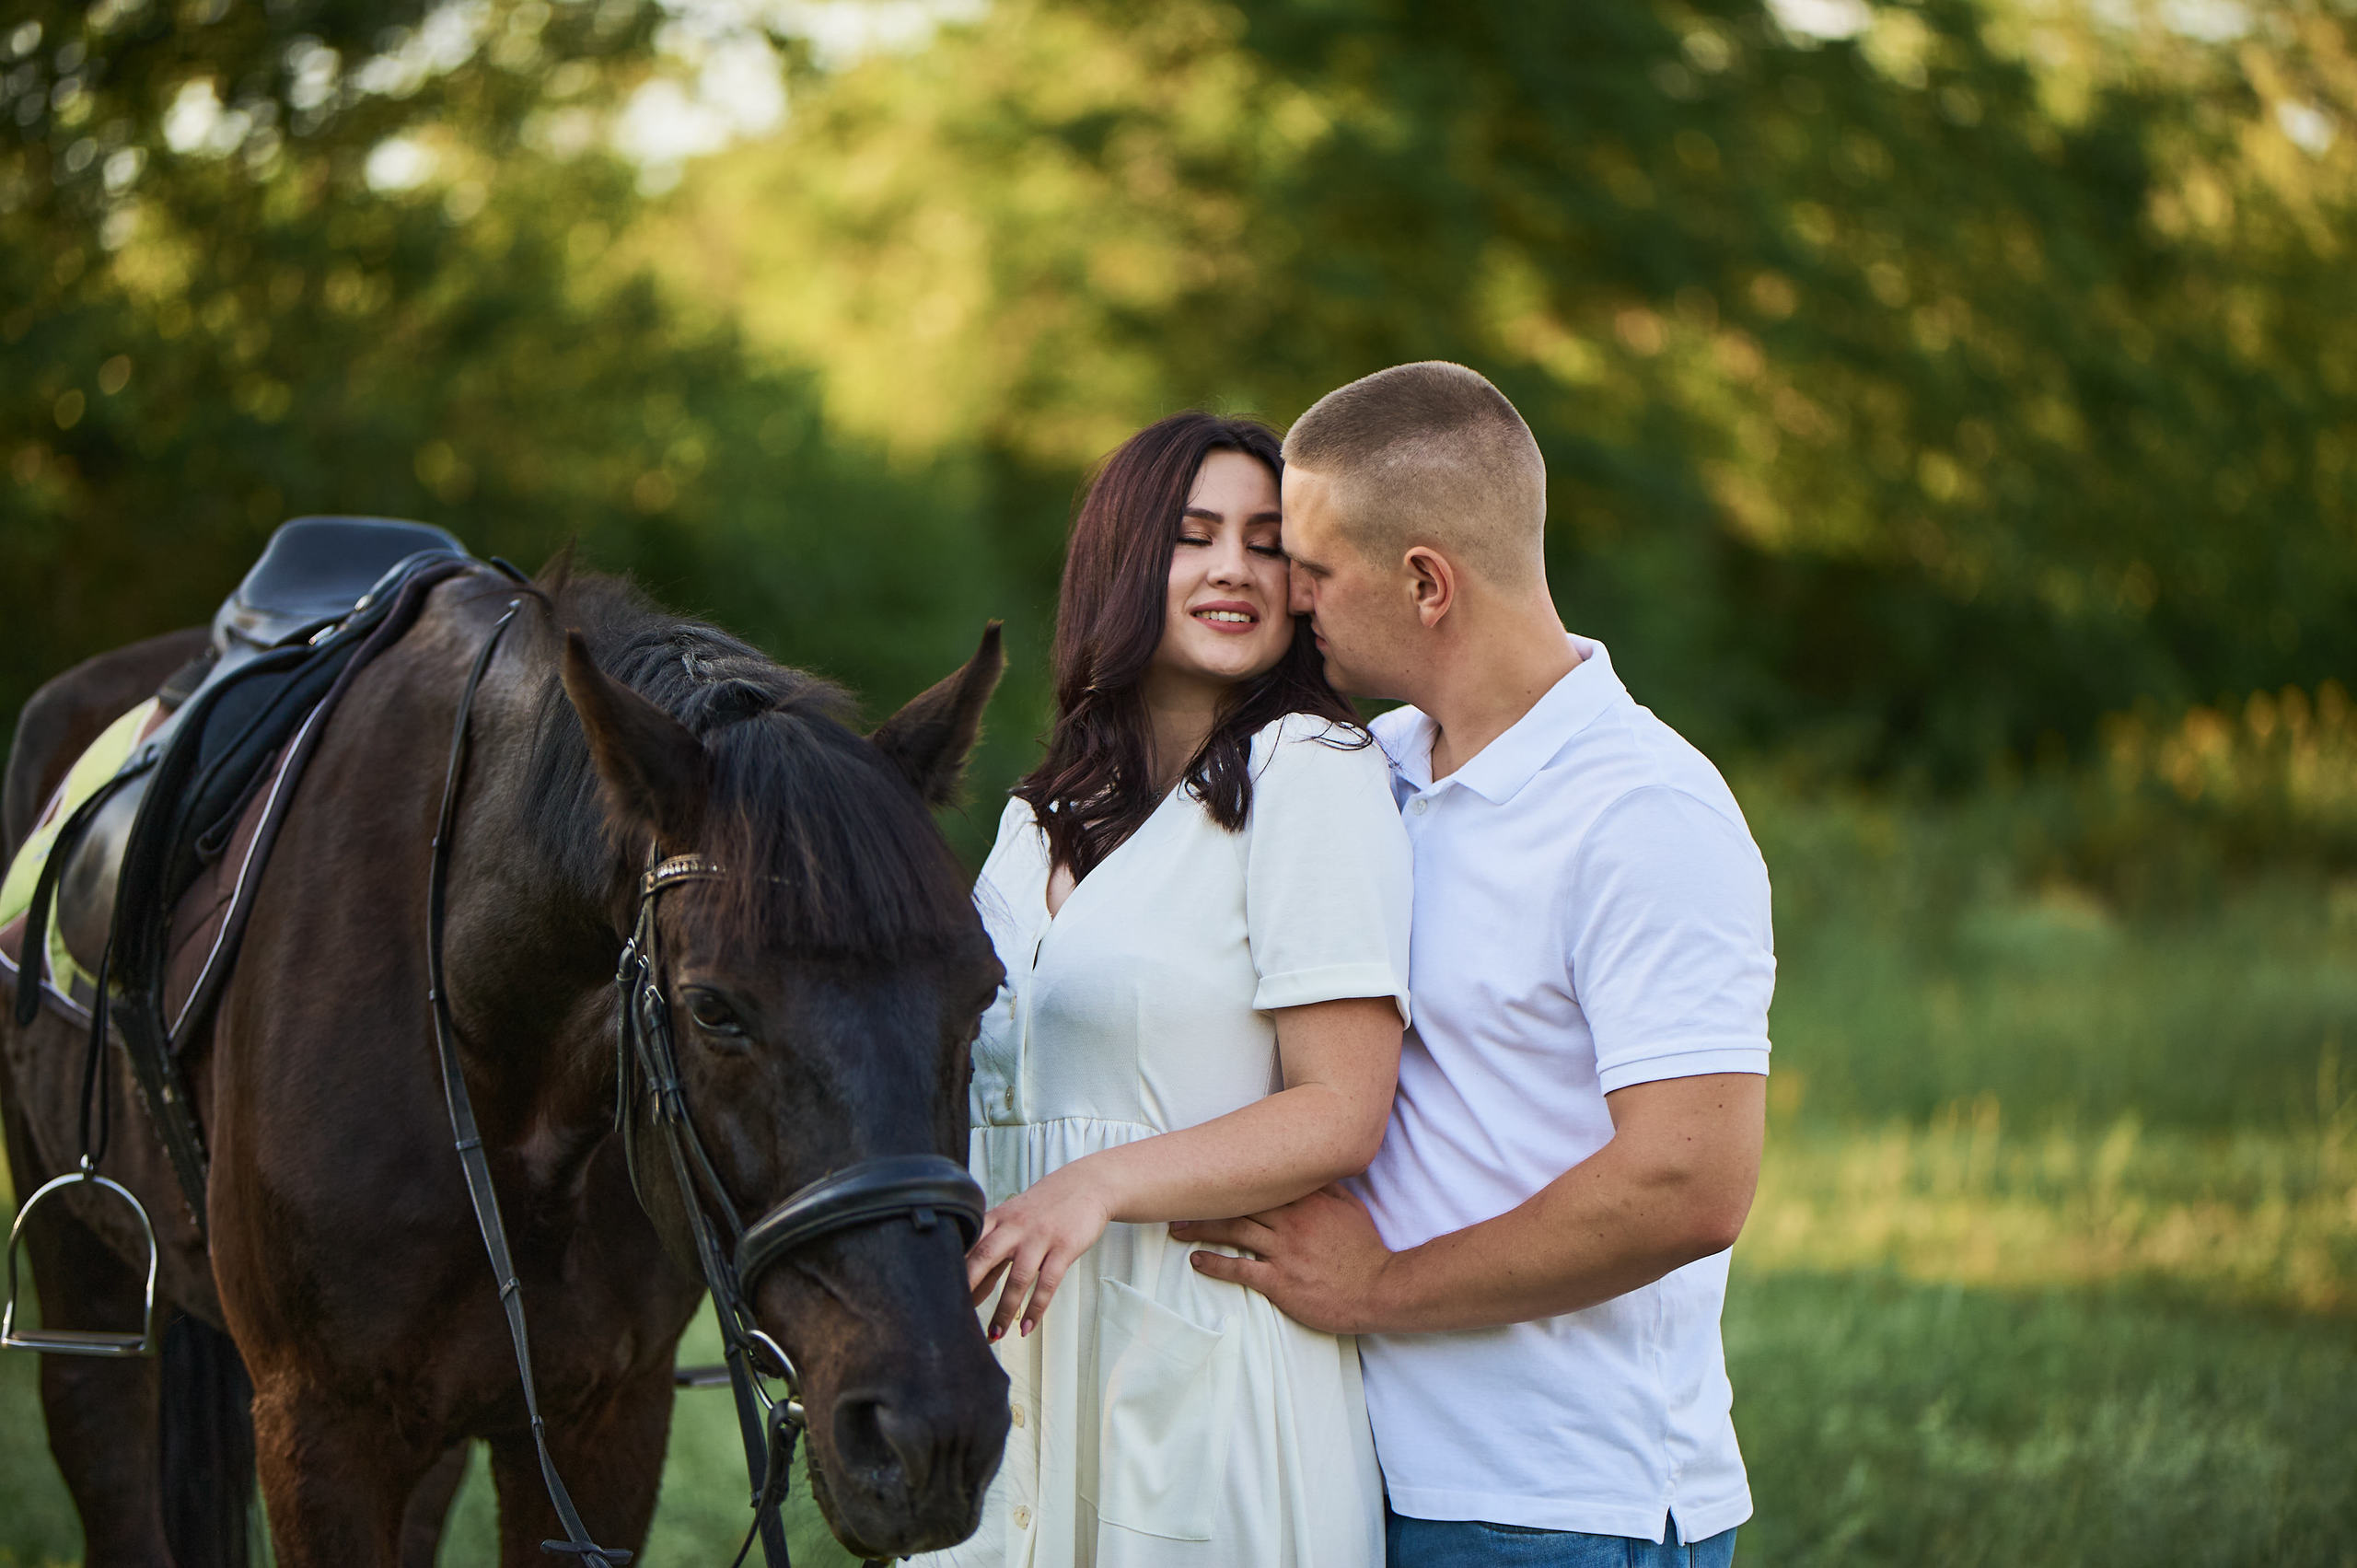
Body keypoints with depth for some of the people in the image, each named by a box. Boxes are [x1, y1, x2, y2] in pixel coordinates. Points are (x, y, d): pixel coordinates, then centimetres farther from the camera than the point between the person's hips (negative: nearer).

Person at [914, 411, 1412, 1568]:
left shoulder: (1312, 776, -8)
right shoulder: (1041, 821, 15)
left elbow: (1342, 1115, -14)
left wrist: (1097, 1189, -22)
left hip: (1204, 1376, -7)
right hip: (1015, 1353, 7)